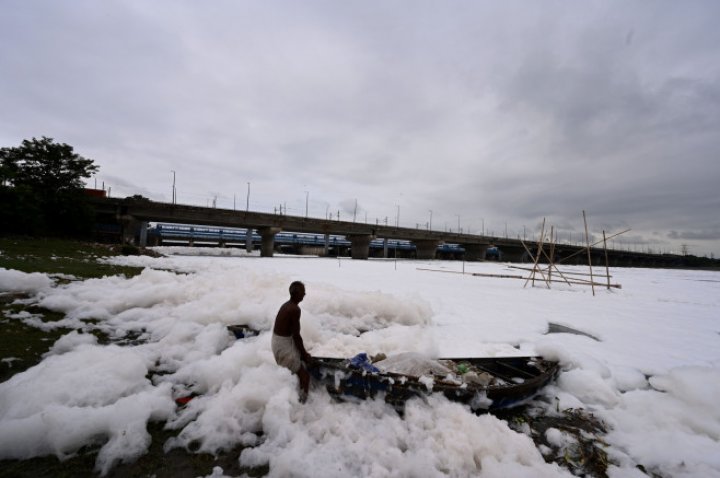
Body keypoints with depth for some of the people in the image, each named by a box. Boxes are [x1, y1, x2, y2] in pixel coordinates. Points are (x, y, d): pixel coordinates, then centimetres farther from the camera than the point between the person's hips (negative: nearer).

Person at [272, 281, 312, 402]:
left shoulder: (287, 305, 5)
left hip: (279, 341, 9)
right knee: (305, 375, 1)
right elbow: (296, 336, -20)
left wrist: (303, 351, 13)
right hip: (283, 345, -9)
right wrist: (304, 354, -6)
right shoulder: (295, 309, -24)